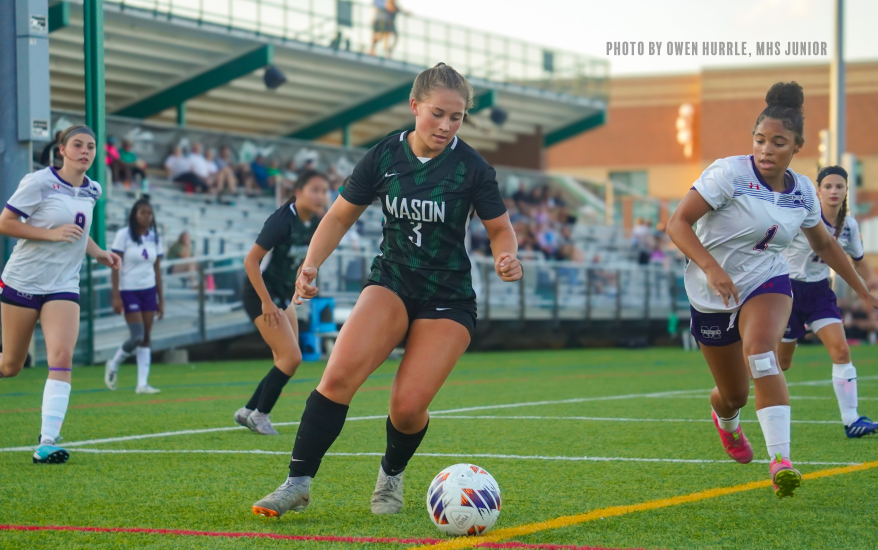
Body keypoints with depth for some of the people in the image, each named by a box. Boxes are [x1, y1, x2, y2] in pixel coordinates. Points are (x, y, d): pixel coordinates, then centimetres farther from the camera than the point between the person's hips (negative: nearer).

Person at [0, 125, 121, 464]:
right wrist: (52, 234, -20)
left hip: (63, 287, 4)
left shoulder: (92, 191, 8)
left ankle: (47, 443, -20)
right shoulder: (39, 182, -11)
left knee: (62, 358, -16)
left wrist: (98, 253, 10)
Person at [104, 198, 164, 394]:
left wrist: (161, 299, 10)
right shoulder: (124, 235, -7)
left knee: (146, 338, 0)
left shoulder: (155, 238, 8)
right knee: (137, 336, -12)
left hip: (149, 290, 5)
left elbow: (157, 269, 12)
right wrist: (116, 296, -13)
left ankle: (142, 383, 2)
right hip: (129, 290, -5)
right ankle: (113, 366, 14)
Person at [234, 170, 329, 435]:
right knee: (292, 357, -13)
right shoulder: (282, 221, -24)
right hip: (260, 294, -8)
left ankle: (249, 411, 20)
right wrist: (266, 302, -24)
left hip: (284, 294, 8)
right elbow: (250, 260, -24)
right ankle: (259, 414, 1)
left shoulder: (314, 223, -1)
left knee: (286, 361, 8)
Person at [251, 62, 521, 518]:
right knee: (340, 374, -24)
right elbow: (341, 215, 7)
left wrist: (506, 258, -19)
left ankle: (391, 477, 19)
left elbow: (499, 228, 3)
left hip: (448, 300, -1)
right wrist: (311, 264, -8)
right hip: (390, 282, 1)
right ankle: (298, 483, -18)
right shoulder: (384, 156, -3)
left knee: (408, 407, -15)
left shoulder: (472, 167, -9)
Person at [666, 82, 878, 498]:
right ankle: (724, 418, 50)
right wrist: (712, 269, -31)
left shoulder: (803, 192, -2)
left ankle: (781, 462, -39)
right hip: (713, 294, -1)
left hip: (768, 283, 1)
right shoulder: (728, 173, -16)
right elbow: (677, 223, -18)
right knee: (735, 395, 8)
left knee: (760, 350, -32)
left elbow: (824, 245, 16)